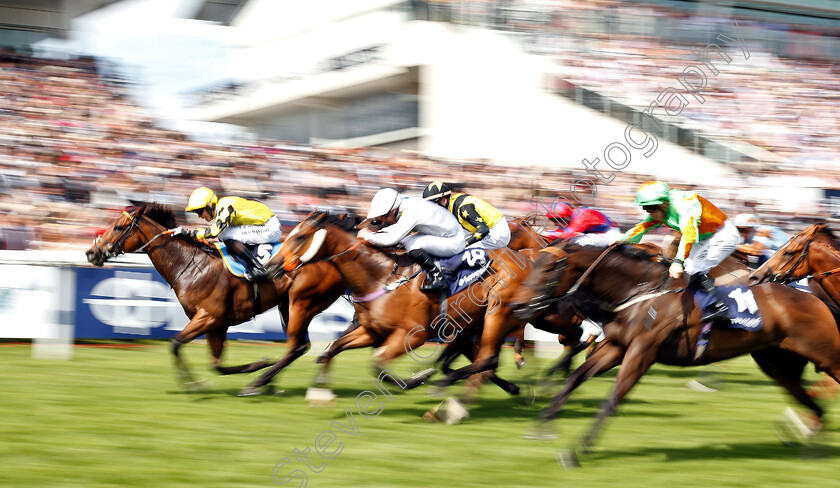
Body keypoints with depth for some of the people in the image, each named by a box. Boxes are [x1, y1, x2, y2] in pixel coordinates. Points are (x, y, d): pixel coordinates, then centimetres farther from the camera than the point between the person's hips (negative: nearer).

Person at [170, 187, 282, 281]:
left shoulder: (226, 207, -21)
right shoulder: (221, 207, 9)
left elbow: (213, 232, -31)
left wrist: (186, 231, -25)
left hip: (269, 229, -10)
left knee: (226, 235, -20)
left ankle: (257, 268, -21)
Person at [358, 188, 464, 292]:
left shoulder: (411, 213, -26)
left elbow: (391, 239, -30)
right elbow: (398, 228, 19)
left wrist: (368, 235, -15)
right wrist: (380, 231, 1)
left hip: (453, 242, -10)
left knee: (412, 244, -25)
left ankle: (438, 278, -19)